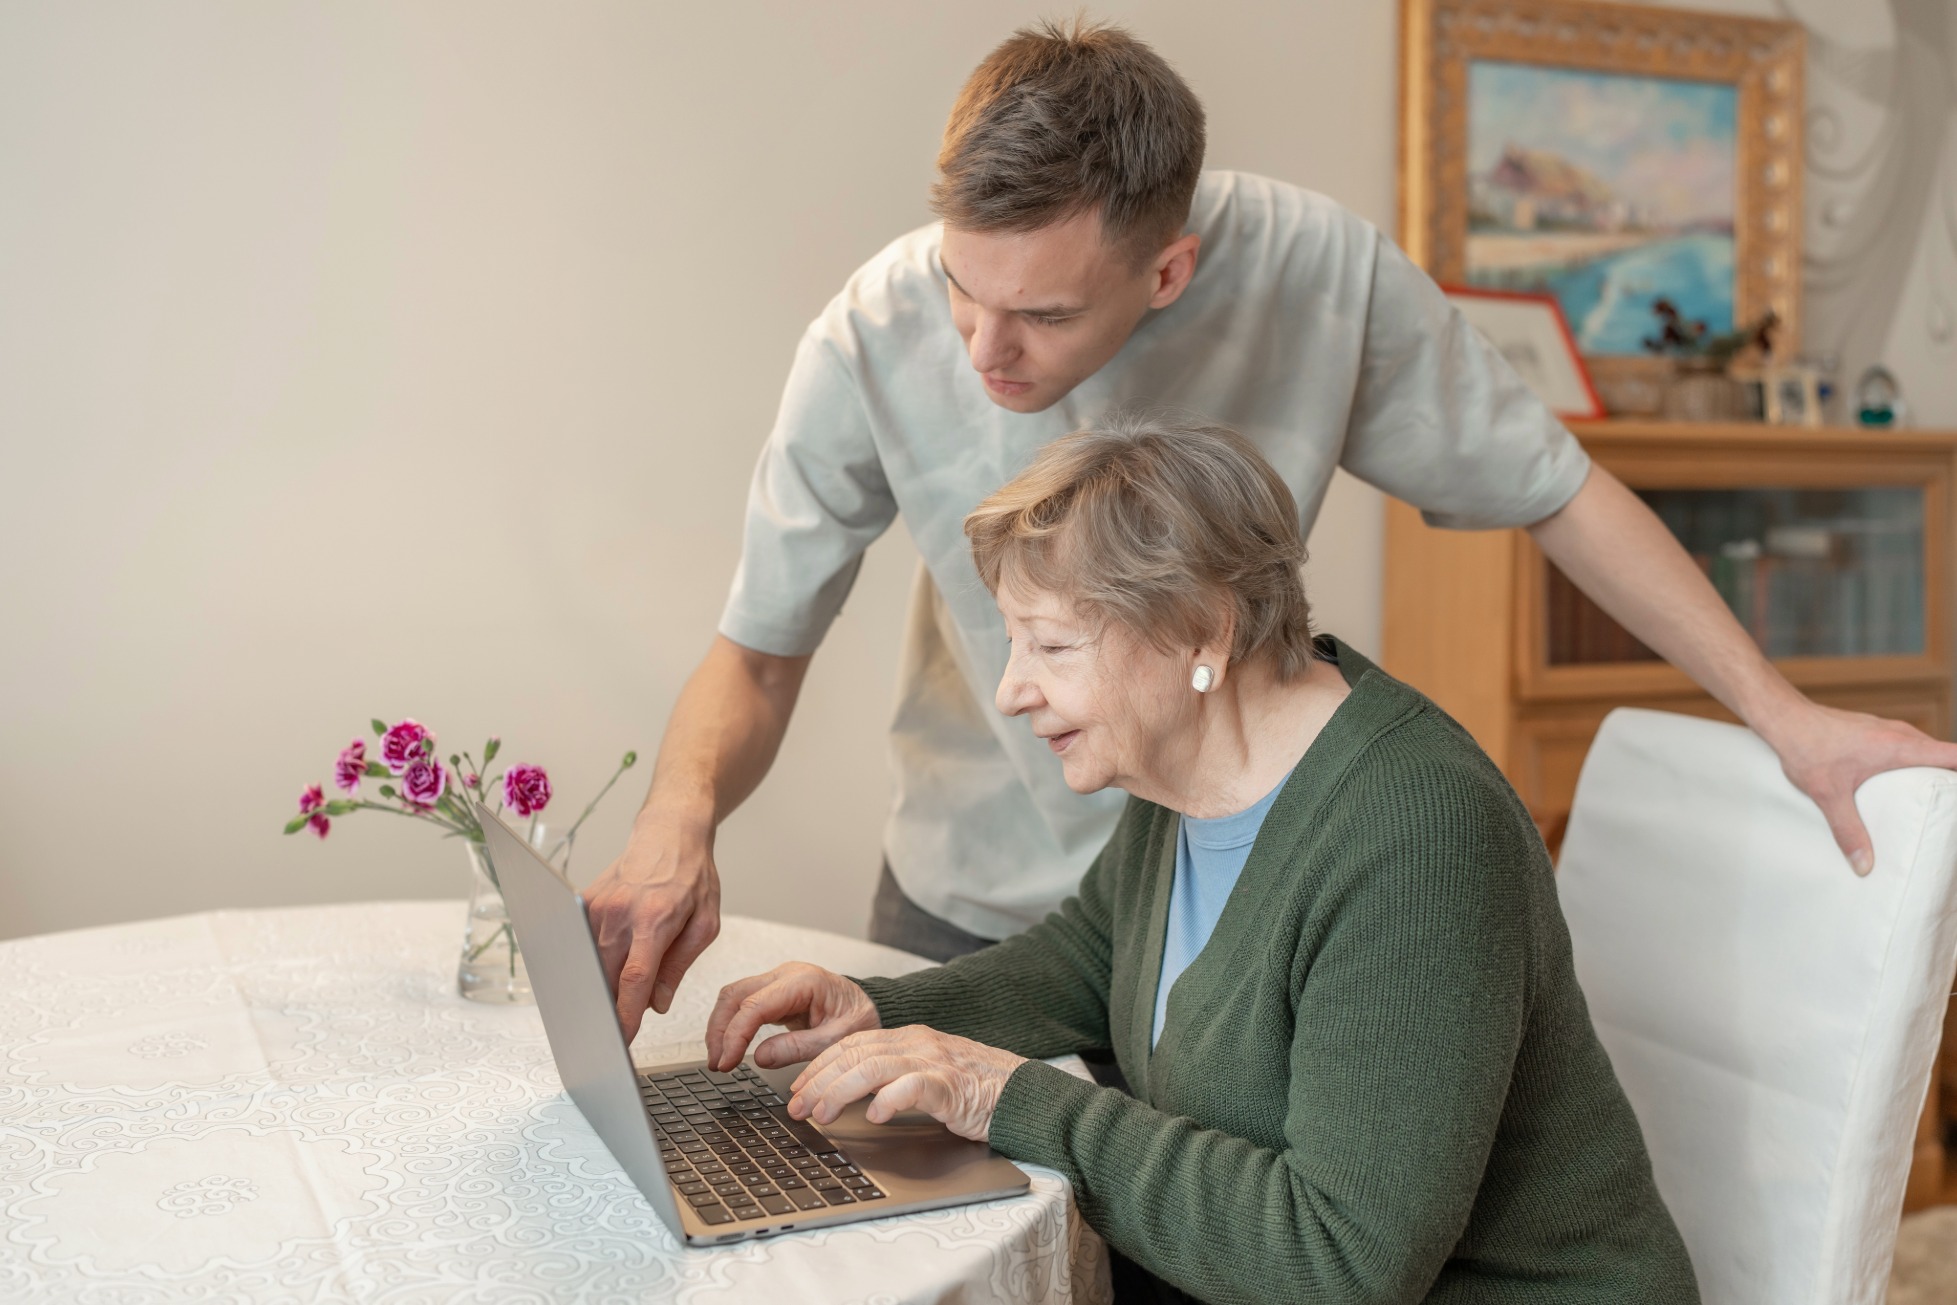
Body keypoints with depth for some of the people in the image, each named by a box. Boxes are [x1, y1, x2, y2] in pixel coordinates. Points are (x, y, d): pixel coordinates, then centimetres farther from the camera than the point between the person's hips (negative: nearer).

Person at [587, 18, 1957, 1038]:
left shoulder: (1319, 273, -22)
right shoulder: (873, 342, -21)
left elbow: (1548, 484, -7)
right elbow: (759, 649, -12)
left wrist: (1779, 708, -7)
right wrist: (682, 816, -32)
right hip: (964, 908, 1)